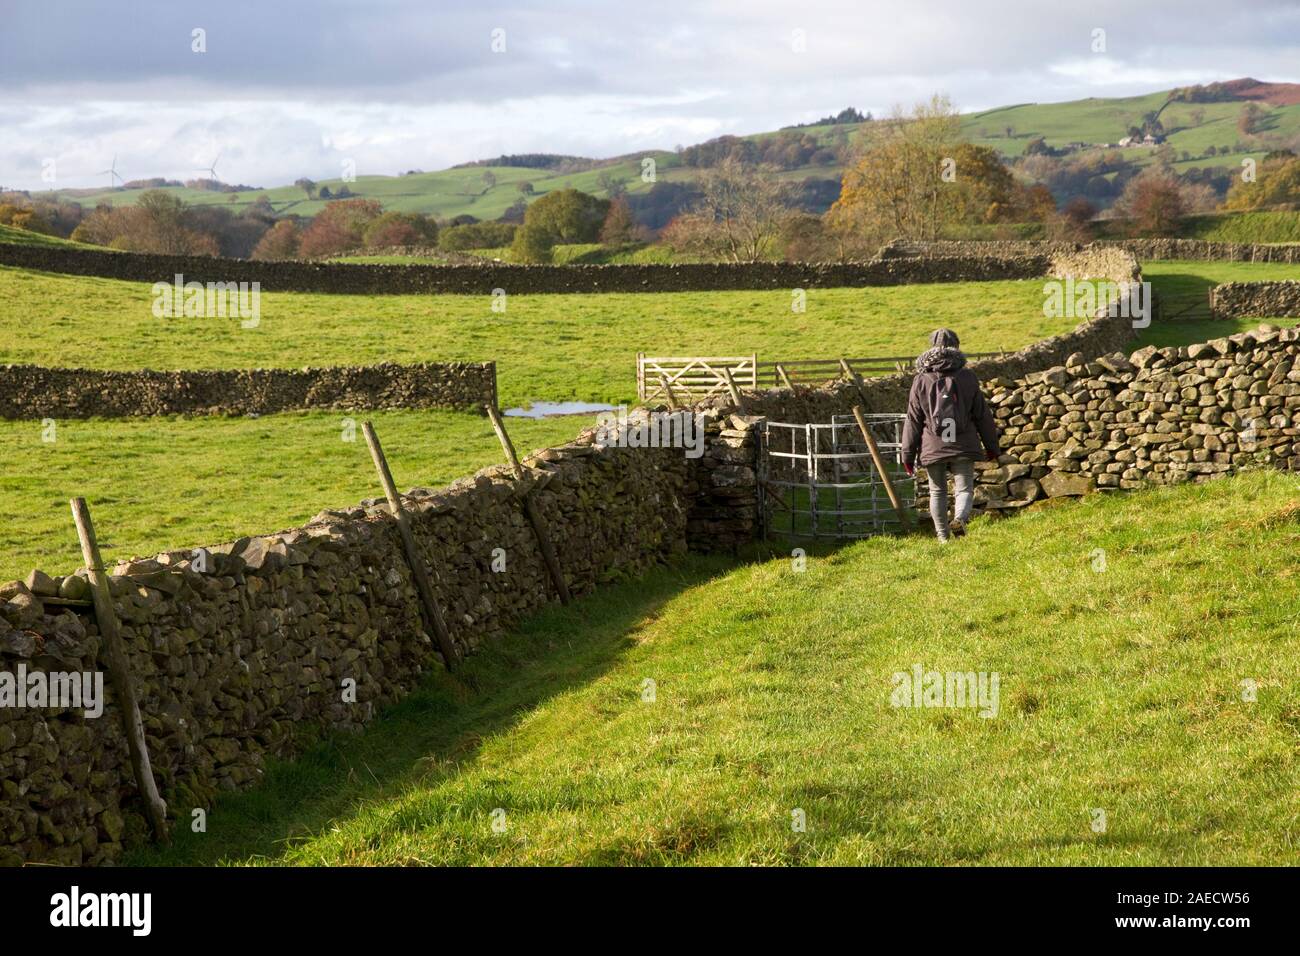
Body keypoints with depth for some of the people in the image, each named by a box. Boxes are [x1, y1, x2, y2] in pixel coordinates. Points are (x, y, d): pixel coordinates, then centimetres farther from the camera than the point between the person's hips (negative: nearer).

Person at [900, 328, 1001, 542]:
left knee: (937, 491, 14)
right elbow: (982, 415, 5)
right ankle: (960, 518, -27)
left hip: (933, 448, 1)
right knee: (964, 488, 3)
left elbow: (913, 420, 0)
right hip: (963, 447, 0)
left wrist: (908, 454, 6)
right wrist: (992, 447, 15)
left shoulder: (921, 381, 0)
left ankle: (943, 537, 14)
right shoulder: (967, 377, 1)